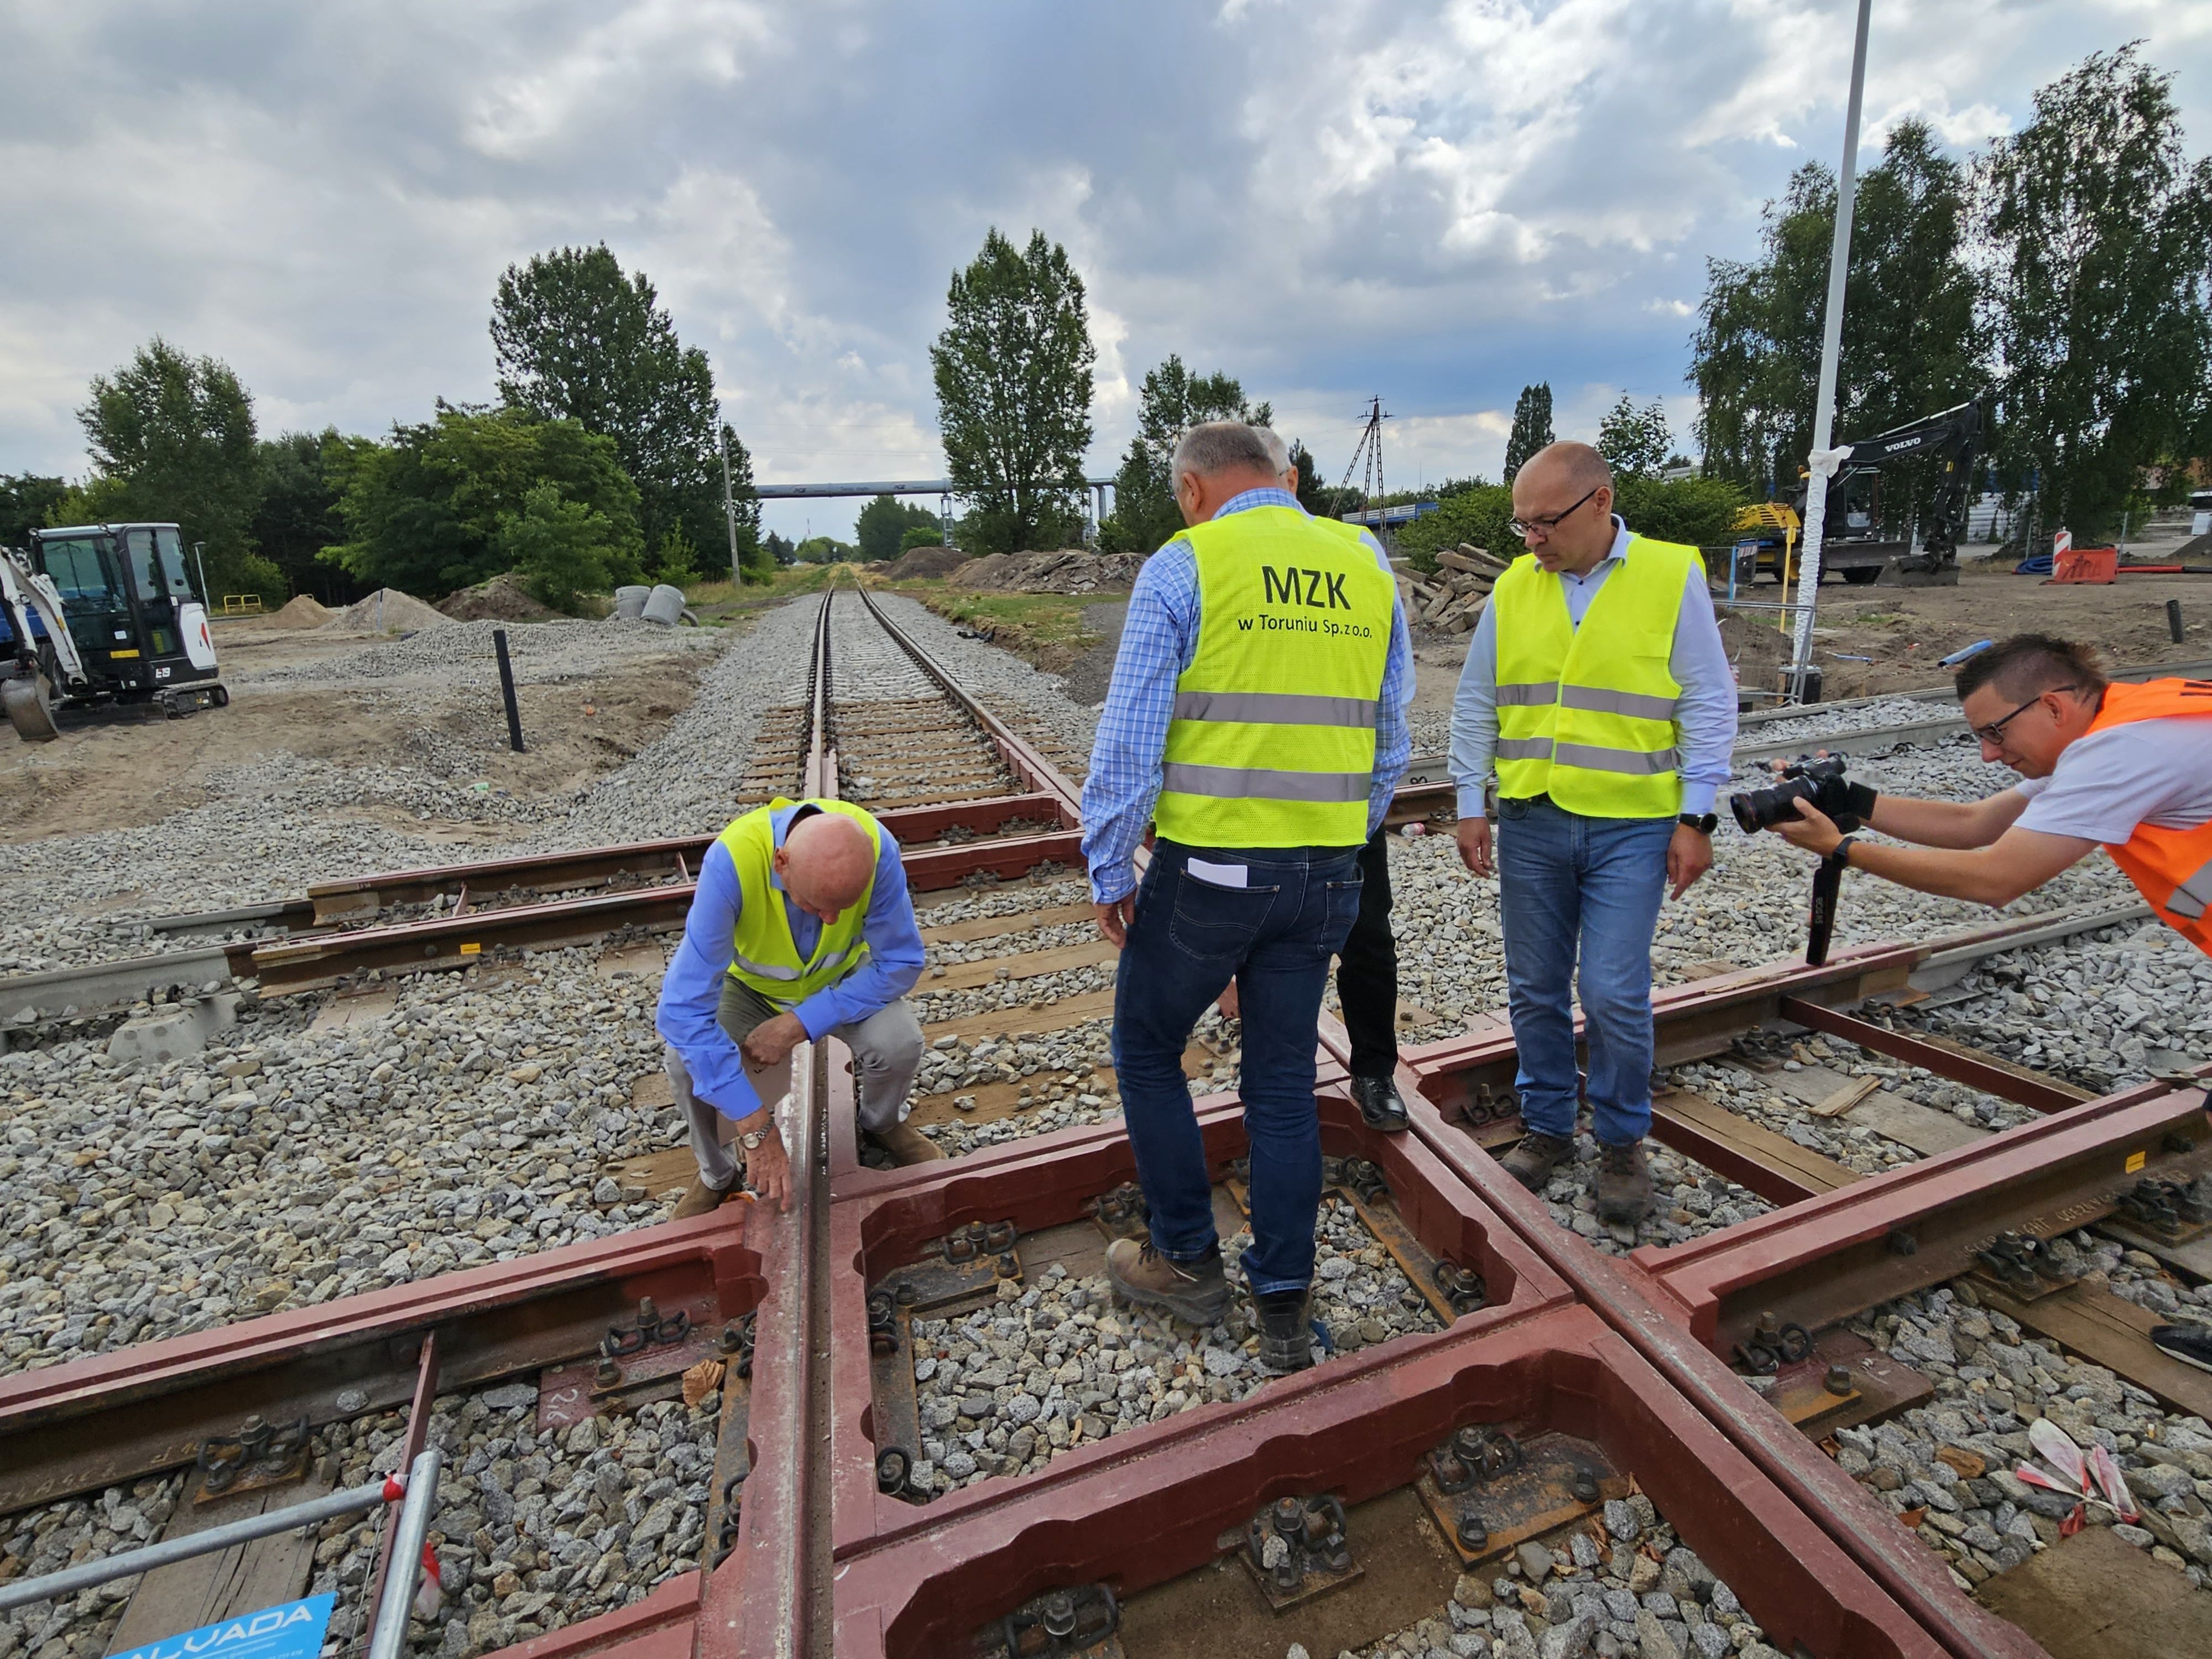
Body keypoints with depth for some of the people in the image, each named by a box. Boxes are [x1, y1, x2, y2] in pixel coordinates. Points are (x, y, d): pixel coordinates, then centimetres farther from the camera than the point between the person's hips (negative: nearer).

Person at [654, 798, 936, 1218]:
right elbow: (684, 1008, -40)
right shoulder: (732, 861, -39)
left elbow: (900, 962, -24)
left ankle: (883, 1122, 11)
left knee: (899, 1043, -26)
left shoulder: (875, 848, -34)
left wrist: (799, 1024, -33)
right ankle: (717, 1175, 7)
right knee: (686, 1060, -24)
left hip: (841, 978, 0)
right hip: (750, 985, 0)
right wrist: (757, 1129, -40)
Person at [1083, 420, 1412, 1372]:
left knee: (1147, 1052, 18)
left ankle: (1187, 1260, 29)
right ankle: (1283, 1311, 26)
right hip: (1326, 878, 5)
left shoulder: (1183, 567, -7)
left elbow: (1129, 741, -10)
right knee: (1284, 1084, 15)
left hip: (1207, 870, -5)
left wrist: (1108, 871, 0)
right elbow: (1390, 743, 11)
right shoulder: (1368, 565, 9)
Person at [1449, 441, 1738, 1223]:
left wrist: (1695, 818, -5)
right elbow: (1475, 705, 8)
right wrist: (1472, 806, 4)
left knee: (1615, 995, -3)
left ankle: (1622, 1142, 20)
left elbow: (1709, 705, -2)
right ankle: (1548, 1125, 29)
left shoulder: (1673, 576, -4)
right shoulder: (1512, 587, 4)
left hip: (1631, 827, -3)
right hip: (1531, 822, 3)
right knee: (1535, 990, 10)